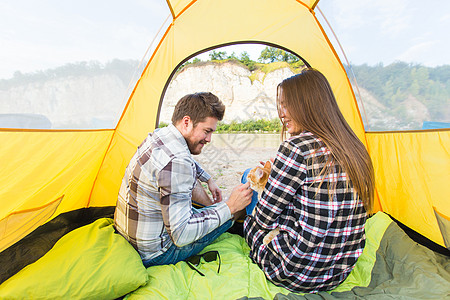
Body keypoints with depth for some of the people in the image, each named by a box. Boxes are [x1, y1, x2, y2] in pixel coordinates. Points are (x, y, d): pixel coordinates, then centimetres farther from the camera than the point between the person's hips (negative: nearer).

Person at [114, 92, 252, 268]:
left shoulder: (158, 135, -3)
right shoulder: (176, 162, -34)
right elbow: (181, 235, -29)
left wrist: (209, 180, 21)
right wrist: (229, 207, -26)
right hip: (153, 254, -8)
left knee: (190, 176, 16)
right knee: (228, 216, -6)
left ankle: (213, 206, 29)